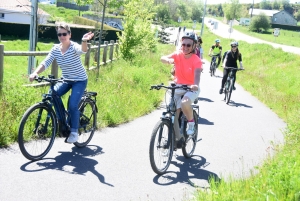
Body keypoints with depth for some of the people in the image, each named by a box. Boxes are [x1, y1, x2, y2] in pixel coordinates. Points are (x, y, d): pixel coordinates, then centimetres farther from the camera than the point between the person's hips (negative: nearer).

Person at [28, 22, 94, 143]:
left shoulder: (74, 47, -20)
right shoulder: (56, 49, -5)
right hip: (66, 80, 6)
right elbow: (45, 63, -11)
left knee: (73, 105, -19)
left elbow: (82, 50, -44)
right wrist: (35, 73, -30)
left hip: (79, 80, -5)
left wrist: (84, 41, -67)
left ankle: (74, 131, 2)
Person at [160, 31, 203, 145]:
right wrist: (168, 60, -43)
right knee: (173, 114, -2)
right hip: (177, 87, 4)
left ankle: (191, 123, -5)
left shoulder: (196, 60, -14)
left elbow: (197, 74, -31)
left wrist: (196, 85, -52)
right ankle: (177, 138, 17)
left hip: (191, 88, -4)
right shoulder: (178, 55, -5)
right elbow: (162, 58, -20)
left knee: (185, 103, -34)